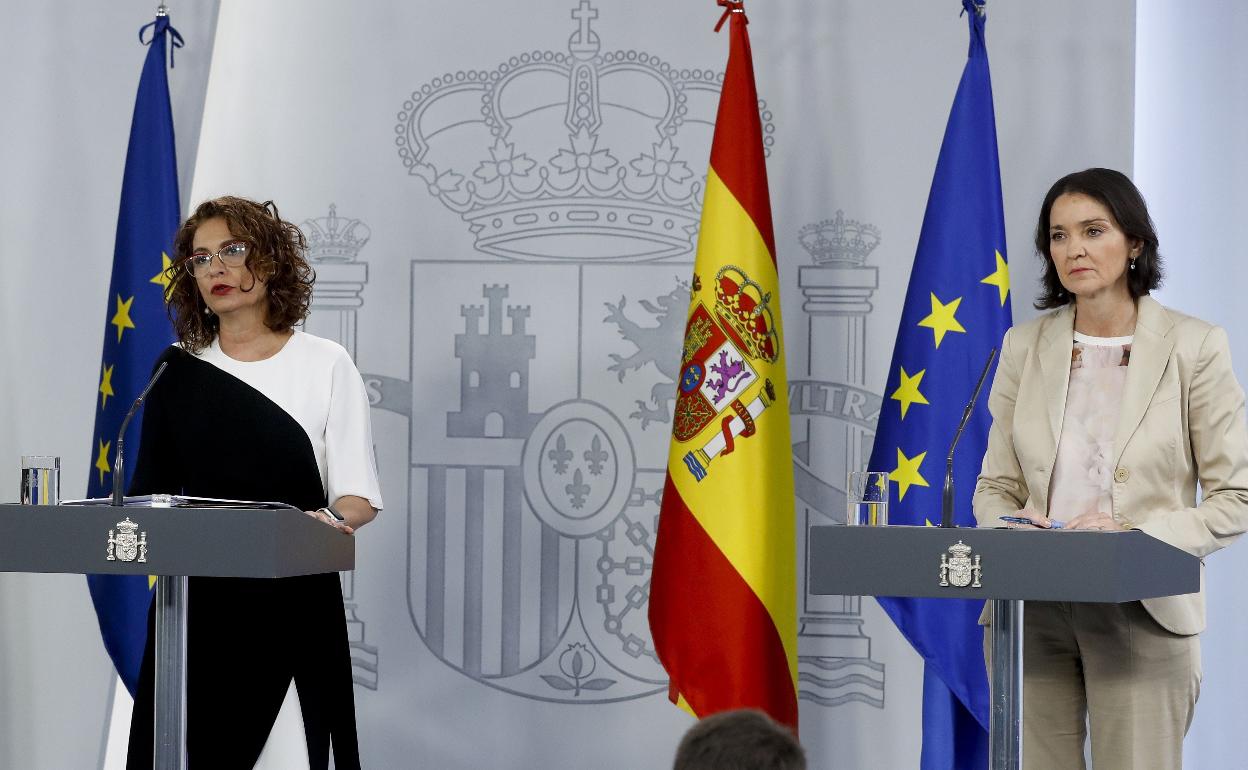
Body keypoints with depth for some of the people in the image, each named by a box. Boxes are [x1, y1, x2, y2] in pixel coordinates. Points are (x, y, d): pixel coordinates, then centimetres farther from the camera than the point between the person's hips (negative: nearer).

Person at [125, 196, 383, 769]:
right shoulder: (180, 372, 11)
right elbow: (153, 488, 13)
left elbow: (359, 493, -2)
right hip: (197, 595, 3)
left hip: (293, 596, -3)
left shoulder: (325, 364, 2)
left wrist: (333, 518, -23)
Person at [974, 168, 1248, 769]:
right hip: (1030, 610, 3)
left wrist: (1135, 539, -15)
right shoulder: (1024, 345, 9)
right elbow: (995, 487, 13)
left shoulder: (1193, 346, -2)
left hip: (1142, 610, -3)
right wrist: (1016, 539, -9)